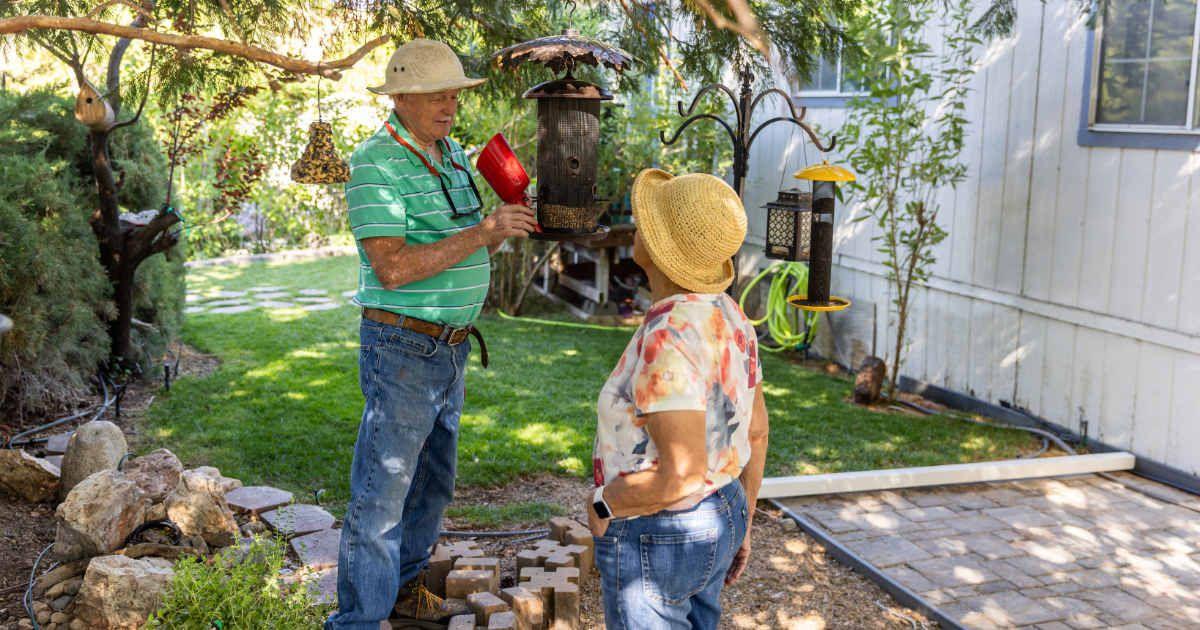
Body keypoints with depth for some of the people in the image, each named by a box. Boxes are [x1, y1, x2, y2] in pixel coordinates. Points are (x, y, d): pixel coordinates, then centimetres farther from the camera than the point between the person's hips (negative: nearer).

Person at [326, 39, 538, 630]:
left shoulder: (452, 154, 10)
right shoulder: (375, 164, -15)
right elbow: (392, 268, -24)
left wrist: (503, 225, -2)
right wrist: (481, 232, -26)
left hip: (451, 349, 9)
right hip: (403, 348, -9)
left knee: (432, 485, 21)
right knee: (381, 497, -2)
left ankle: (405, 582, 38)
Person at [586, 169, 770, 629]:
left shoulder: (667, 339, -28)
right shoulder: (727, 317, 0)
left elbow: (683, 472, -31)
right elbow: (755, 431, 9)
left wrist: (604, 505, -14)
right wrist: (741, 522, 19)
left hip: (655, 544, -9)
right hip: (717, 521, 9)